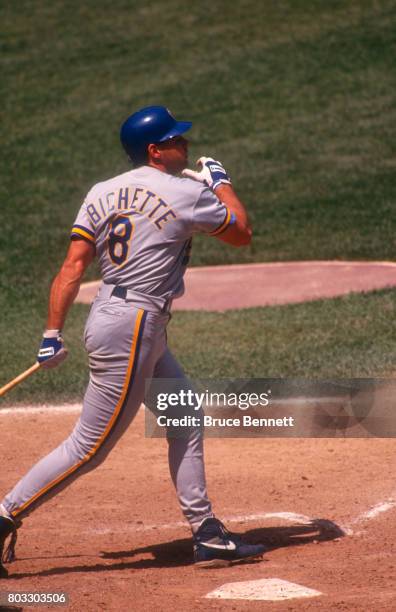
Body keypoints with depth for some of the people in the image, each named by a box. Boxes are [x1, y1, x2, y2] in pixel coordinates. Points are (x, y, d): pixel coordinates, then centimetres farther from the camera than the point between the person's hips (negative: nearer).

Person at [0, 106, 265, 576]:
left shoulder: (101, 194, 7)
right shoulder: (188, 194, -10)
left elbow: (73, 267, 0)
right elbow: (242, 233, 5)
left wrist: (52, 334, -1)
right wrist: (220, 182, 19)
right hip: (132, 329, -9)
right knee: (89, 447, -4)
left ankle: (207, 536, 19)